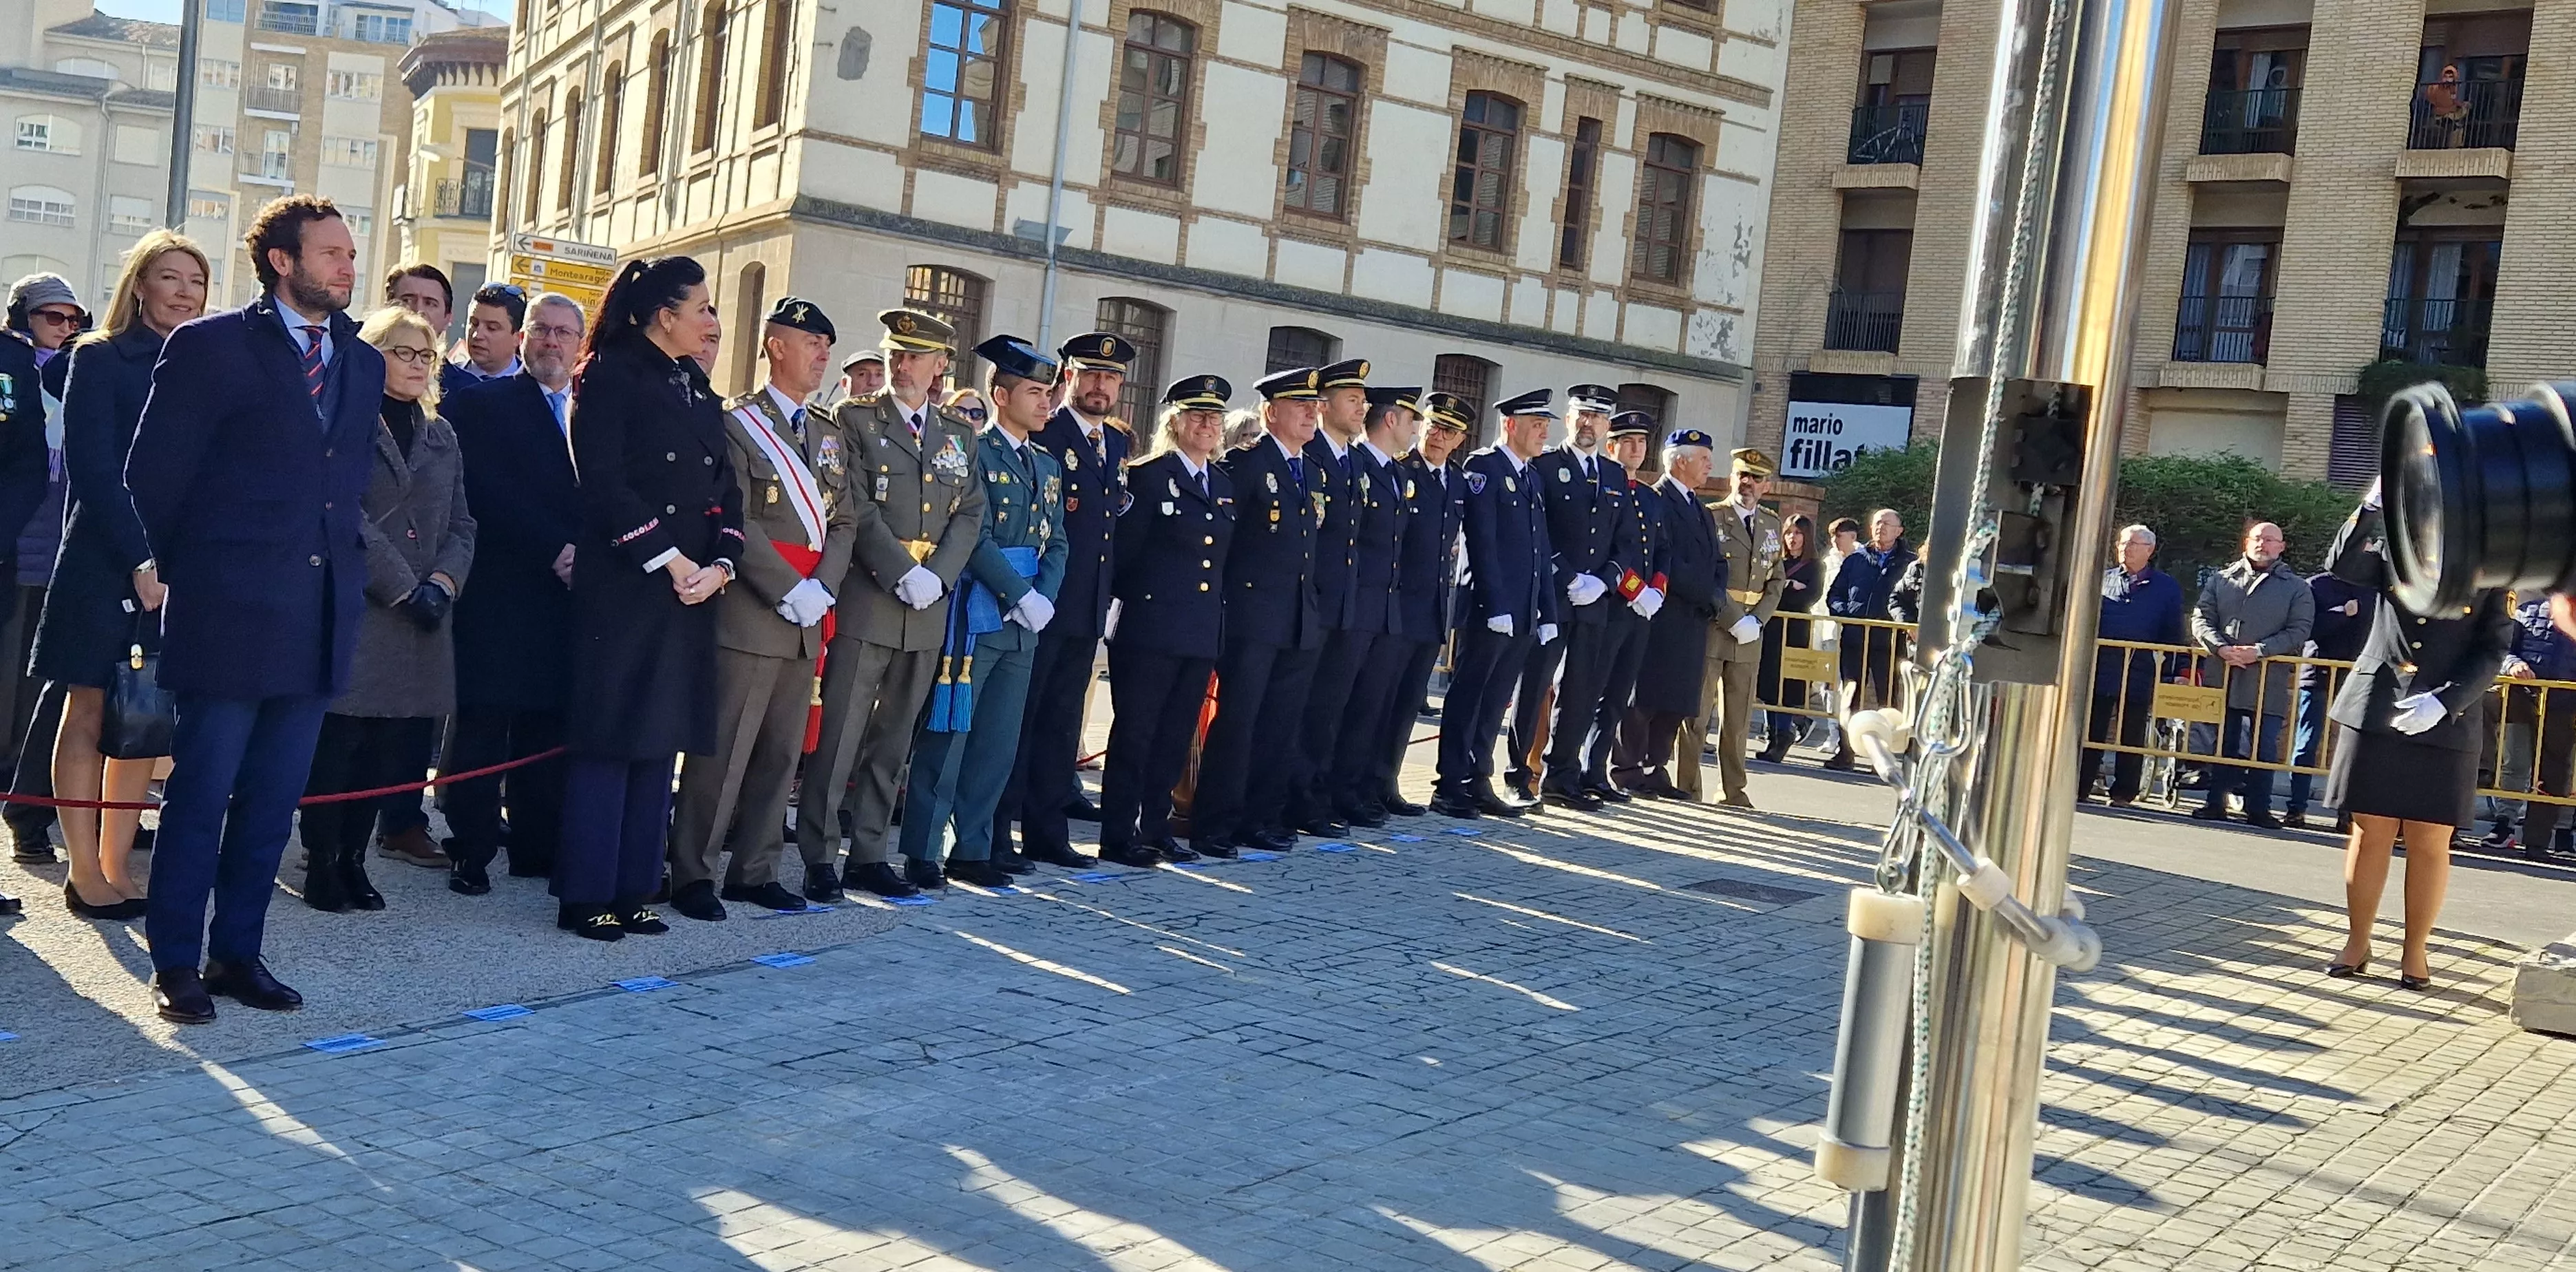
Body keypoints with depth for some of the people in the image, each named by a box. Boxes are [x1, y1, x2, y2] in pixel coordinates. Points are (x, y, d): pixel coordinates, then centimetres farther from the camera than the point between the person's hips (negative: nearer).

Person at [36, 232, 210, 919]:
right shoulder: (101, 359, -2)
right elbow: (93, 469, -9)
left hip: (176, 571, 4)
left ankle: (116, 864, 13)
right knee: (89, 716, 2)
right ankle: (85, 872, 7)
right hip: (105, 565, -4)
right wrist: (138, 560, -16)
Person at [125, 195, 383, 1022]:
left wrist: (346, 563, 9)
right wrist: (171, 573, 3)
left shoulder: (363, 362, 13)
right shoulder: (211, 347, -4)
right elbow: (156, 472, -2)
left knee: (273, 800, 10)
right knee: (200, 794, 2)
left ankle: (237, 954, 20)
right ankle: (175, 964, 12)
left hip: (319, 614, 5)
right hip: (228, 609, -5)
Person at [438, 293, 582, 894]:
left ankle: (537, 846, 12)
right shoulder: (480, 404, 3)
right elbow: (487, 494, -9)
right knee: (482, 726, -2)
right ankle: (470, 852, 3)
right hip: (499, 594, -4)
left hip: (568, 595, 4)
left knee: (548, 729, 5)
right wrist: (554, 551, -13)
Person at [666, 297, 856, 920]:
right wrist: (791, 590, -16)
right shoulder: (736, 424, -2)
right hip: (749, 615, -7)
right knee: (723, 750, -5)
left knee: (782, 752, 9)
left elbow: (843, 523, 14)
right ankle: (693, 874, 3)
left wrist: (821, 588, -3)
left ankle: (756, 870, 17)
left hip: (806, 621, 7)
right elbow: (734, 523, -11)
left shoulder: (831, 438, 18)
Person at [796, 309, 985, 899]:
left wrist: (937, 577, -7)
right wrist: (903, 574, -16)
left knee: (893, 740, 9)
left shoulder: (959, 436, 15)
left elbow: (970, 517, 8)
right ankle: (818, 858, 1)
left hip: (928, 612, 5)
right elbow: (858, 509, -8)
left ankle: (869, 854, 17)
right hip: (866, 604, -4)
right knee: (839, 736, -4)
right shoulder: (854, 420, 2)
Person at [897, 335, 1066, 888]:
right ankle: (922, 854, 3)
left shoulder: (1047, 467, 17)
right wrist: (1022, 597, -17)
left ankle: (972, 851, 17)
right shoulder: (973, 452, -7)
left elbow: (1056, 544, 13)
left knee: (1000, 744, 9)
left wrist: (1044, 598, -4)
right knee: (948, 737, -3)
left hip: (1024, 623, 7)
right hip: (977, 615, -7)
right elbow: (976, 537, -15)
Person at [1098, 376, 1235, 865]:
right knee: (1134, 732, -1)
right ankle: (1118, 836, 3)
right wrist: (1136, 599, -2)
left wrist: (1219, 621, 13)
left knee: (1176, 736, 11)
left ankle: (1156, 828, 20)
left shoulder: (1224, 484, 15)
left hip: (1203, 635, 6)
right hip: (1150, 629, -6)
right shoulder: (1148, 476, -5)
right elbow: (1124, 550, -6)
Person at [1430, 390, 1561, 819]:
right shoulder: (1483, 467, -6)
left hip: (1524, 614, 8)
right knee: (1468, 697, -2)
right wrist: (1496, 606, -19)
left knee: (1496, 702, 11)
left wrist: (1548, 612, 13)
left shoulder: (1532, 476, 19)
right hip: (1488, 608, -8)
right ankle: (1450, 788, 3)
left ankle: (1479, 782, 17)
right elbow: (1482, 543, -14)